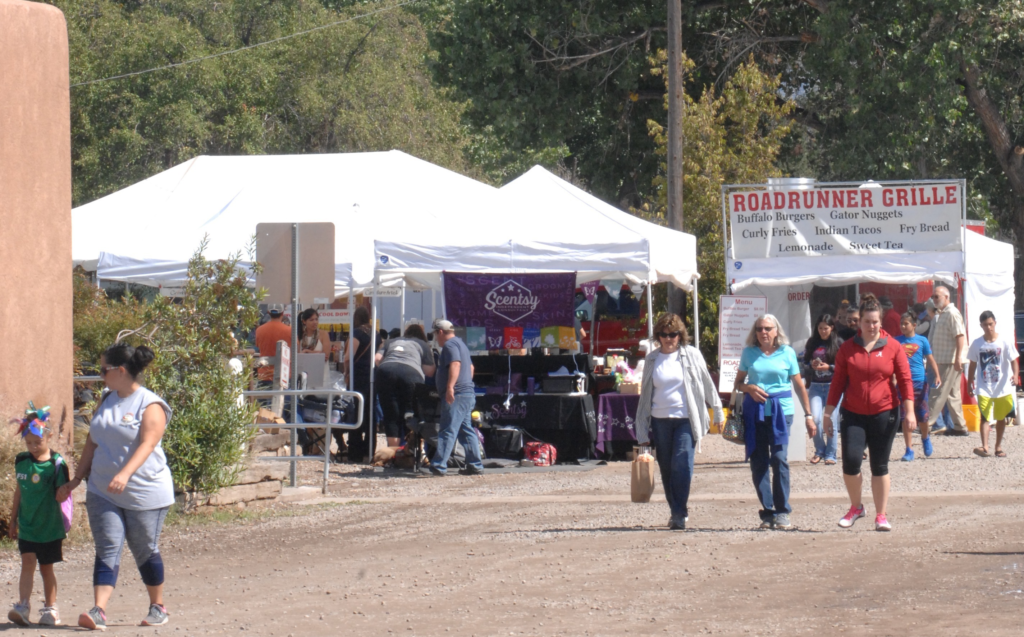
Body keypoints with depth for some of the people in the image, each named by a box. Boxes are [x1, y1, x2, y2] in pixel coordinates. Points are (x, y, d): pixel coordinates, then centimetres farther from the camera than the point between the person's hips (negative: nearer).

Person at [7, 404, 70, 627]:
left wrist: (64, 491, -33)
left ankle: (50, 609, 19)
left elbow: (61, 495, -10)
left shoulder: (55, 464, -11)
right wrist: (13, 521, 17)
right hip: (27, 525, 2)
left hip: (49, 525, -2)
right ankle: (23, 607, -15)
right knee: (28, 563, -9)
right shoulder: (21, 461, 3)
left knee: (46, 567, 7)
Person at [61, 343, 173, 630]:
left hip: (145, 494, -5)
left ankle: (158, 607, 24)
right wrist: (77, 479, 16)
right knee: (107, 551, -6)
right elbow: (92, 442, 16)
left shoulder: (150, 406, -12)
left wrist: (125, 474, -40)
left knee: (146, 552, 7)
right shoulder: (107, 401, 9)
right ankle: (99, 611, -17)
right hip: (103, 493, 5)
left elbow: (146, 444, -25)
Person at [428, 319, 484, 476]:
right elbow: (470, 367, 33)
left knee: (447, 431, -14)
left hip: (456, 395, -11)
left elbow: (455, 364, -25)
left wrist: (450, 387, -34)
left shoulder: (450, 345, -9)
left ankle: (439, 466, -18)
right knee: (466, 431, 13)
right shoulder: (460, 343, 24)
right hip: (468, 393, 11)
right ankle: (475, 466, 12)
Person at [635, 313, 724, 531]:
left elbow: (707, 384, 9)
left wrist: (718, 412, 11)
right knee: (666, 468, 7)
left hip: (686, 419, -3)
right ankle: (676, 511, 20)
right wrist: (643, 427, 11)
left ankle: (680, 513, -12)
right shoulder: (652, 358, 8)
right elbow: (645, 392, 13)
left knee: (682, 464, -15)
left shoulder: (691, 355, 1)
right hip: (660, 420, 3)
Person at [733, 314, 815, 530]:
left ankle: (782, 512, -7)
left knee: (779, 459, -13)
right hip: (755, 411, 2)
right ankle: (768, 512, 6)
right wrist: (749, 388, -7)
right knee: (758, 462, -1)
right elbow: (738, 382, 16)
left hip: (781, 409, -2)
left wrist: (808, 415, 7)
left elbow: (799, 385, 9)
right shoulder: (749, 353, 9)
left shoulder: (787, 353, 5)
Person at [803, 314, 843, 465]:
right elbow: (805, 363, 15)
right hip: (816, 386, 3)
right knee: (815, 419, -10)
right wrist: (812, 366, -6)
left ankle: (830, 454, 8)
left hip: (833, 385, -3)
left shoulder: (838, 343, 0)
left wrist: (829, 367, -14)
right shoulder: (812, 343, 10)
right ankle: (819, 451, 9)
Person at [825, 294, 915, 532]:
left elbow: (905, 380, 1)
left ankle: (881, 516, 13)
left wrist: (909, 410, -7)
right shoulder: (848, 348, 4)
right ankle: (855, 507, 12)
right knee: (850, 461, -11)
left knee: (880, 467, 4)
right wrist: (829, 411, 6)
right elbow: (838, 381, 8)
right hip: (853, 415, 1)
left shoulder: (893, 347, 1)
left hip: (884, 414, -1)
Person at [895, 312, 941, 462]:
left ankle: (925, 438, 35)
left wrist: (937, 376, -2)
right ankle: (909, 450, 2)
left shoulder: (922, 341, 3)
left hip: (919, 381, -1)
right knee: (905, 417, -2)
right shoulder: (897, 341, 5)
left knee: (922, 415, 4)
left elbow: (930, 359, 7)